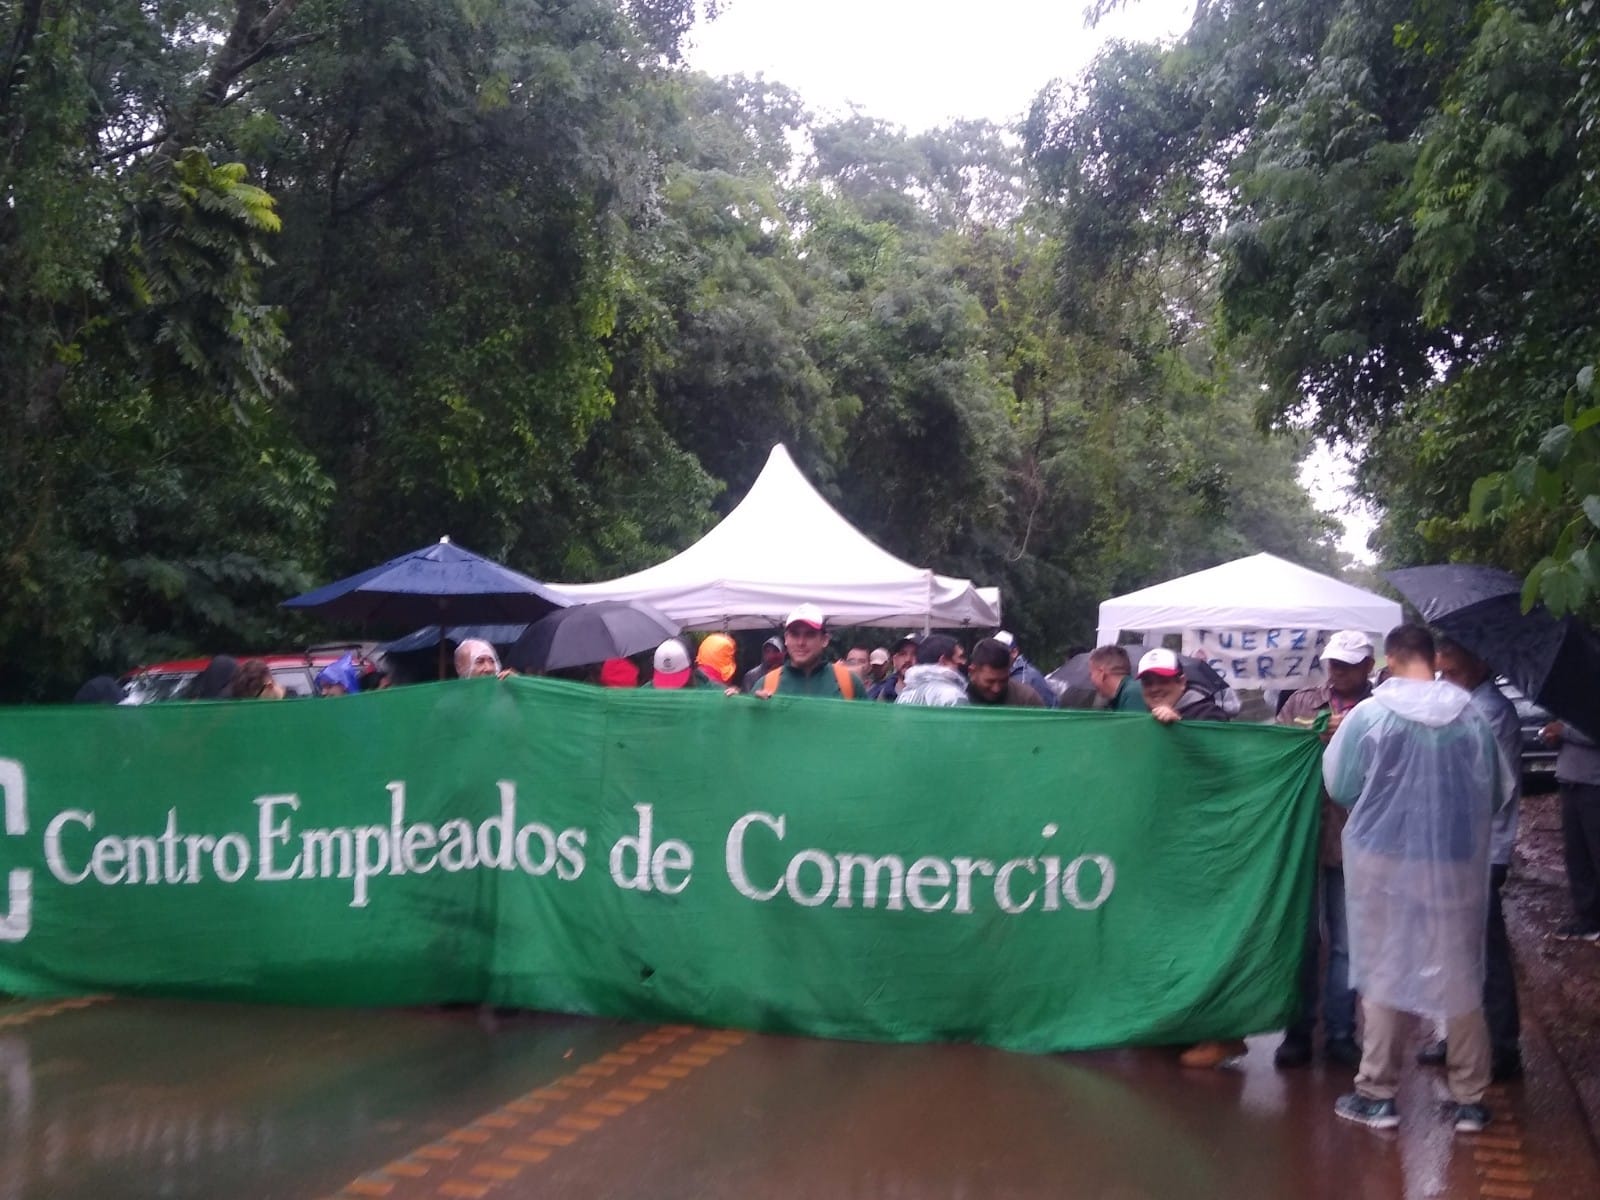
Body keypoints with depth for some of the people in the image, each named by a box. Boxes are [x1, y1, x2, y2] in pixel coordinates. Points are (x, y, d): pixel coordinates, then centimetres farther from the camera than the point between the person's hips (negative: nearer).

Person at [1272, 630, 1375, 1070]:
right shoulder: (1301, 702, 9)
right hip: (1302, 835, 2)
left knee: (1346, 945, 7)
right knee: (1302, 938, 8)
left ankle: (1340, 1034, 18)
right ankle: (1298, 1031, 18)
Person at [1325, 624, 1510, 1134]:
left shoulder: (1368, 715, -12)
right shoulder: (1472, 716, -6)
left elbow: (1338, 784, -2)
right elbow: (1499, 790, 3)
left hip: (1384, 859, -1)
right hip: (1458, 861, 2)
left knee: (1382, 973, 9)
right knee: (1461, 975, 13)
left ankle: (1377, 1093, 15)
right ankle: (1470, 1097, 20)